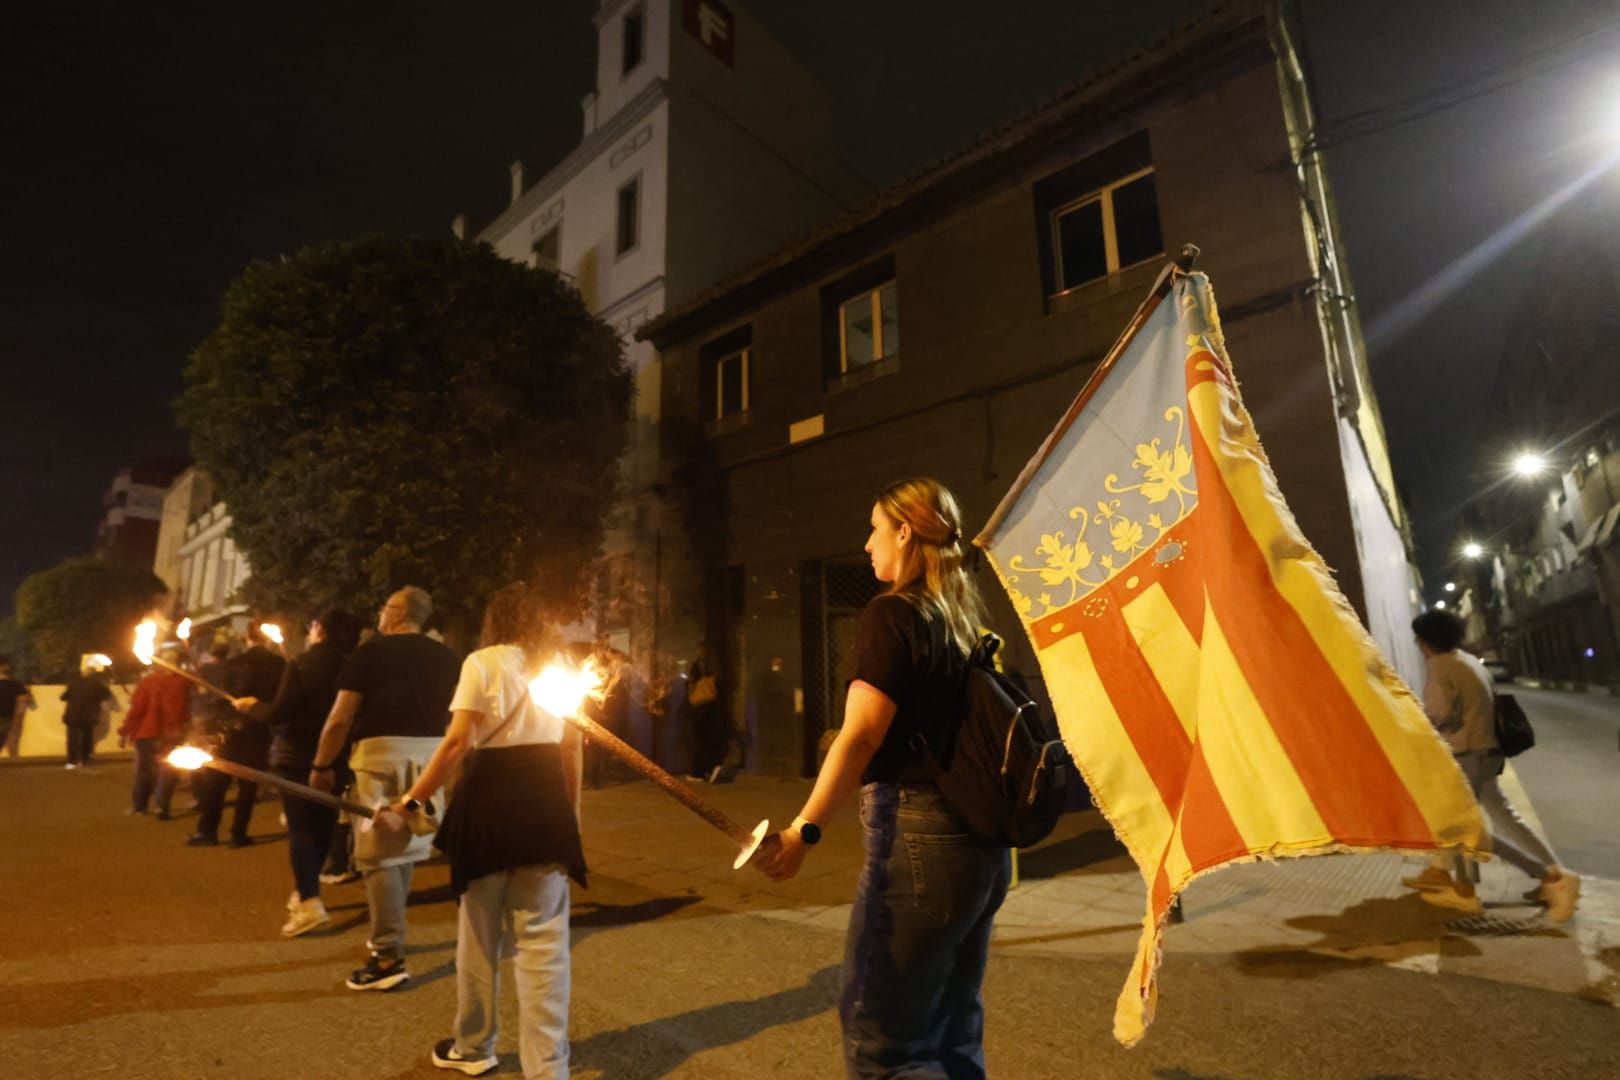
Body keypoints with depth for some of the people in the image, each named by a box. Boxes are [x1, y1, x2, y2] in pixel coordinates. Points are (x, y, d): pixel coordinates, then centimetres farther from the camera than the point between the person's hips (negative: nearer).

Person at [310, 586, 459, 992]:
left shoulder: (370, 651, -3)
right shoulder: (445, 657, 9)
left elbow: (341, 718, -5)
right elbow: (454, 717, 10)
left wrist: (322, 765, 5)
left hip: (381, 750, -5)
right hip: (431, 753, 5)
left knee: (378, 854, 0)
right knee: (403, 845, 19)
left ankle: (390, 956, -2)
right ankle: (387, 933, 32)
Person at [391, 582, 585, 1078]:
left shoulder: (482, 662, -3)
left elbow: (458, 741, -12)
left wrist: (412, 799, -3)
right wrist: (571, 812, 19)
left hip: (493, 797, -3)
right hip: (547, 798, 3)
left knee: (481, 931, 17)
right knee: (542, 939, 7)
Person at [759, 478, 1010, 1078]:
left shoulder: (892, 614, -12)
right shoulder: (969, 618, 10)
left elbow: (861, 736, -17)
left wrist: (803, 830, -12)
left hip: (918, 836, -9)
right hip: (981, 839, 9)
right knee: (951, 1031, 20)